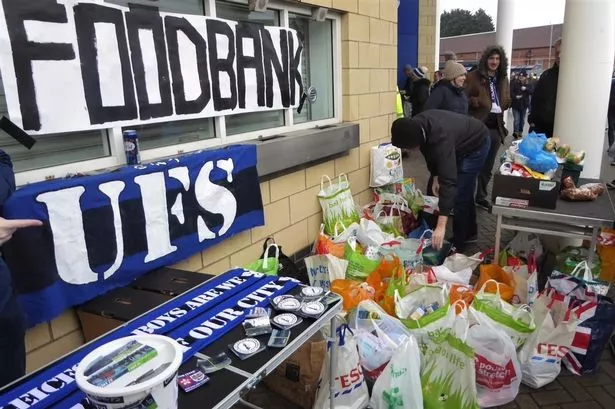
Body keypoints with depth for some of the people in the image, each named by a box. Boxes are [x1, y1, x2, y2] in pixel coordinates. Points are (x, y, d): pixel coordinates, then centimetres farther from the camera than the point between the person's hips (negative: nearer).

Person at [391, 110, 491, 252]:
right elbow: (430, 151, 2)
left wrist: (441, 226, -53)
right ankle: (469, 233, 33)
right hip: (462, 143, 8)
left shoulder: (441, 139, -44)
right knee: (464, 190, 17)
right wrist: (435, 177, -1)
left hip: (477, 145, -8)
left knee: (459, 193, -10)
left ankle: (458, 242, 5)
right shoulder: (417, 125, -20)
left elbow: (449, 181, -49)